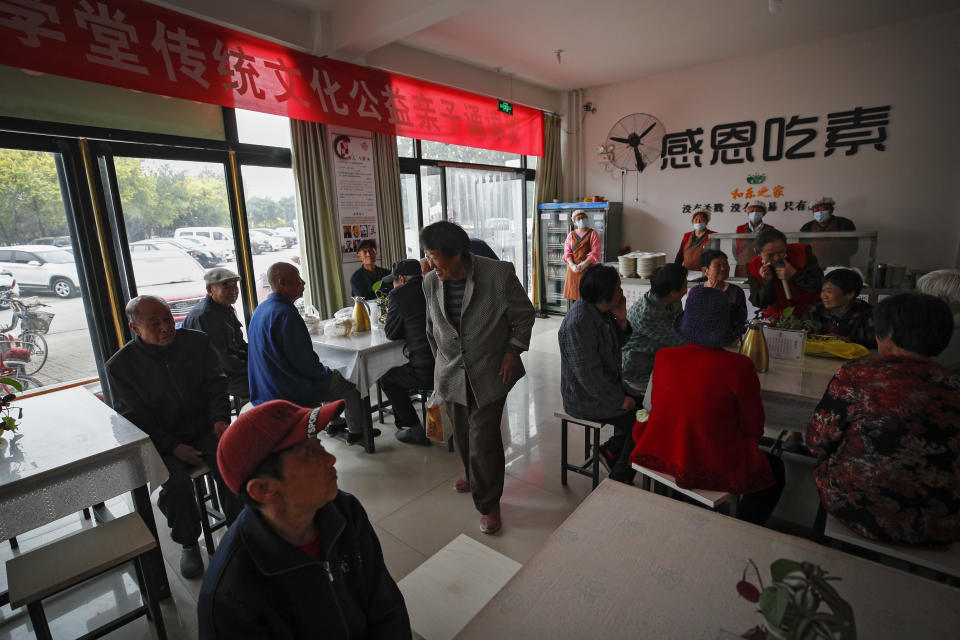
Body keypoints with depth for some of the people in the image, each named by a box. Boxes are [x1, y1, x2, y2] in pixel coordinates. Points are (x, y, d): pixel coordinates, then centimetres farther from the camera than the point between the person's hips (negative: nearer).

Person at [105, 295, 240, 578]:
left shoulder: (197, 342, -1)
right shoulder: (119, 366, -6)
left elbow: (216, 384, 8)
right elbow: (132, 420, -4)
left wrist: (220, 418, -9)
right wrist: (174, 446, -15)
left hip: (204, 428, 1)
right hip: (160, 441, -1)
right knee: (176, 483, -27)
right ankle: (188, 544, 3)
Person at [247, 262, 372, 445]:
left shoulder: (261, 309, 6)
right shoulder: (286, 314, -26)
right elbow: (305, 361, -24)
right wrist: (325, 372, -3)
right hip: (288, 393, -10)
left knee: (331, 374, 30)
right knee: (351, 384, 7)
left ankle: (334, 422, 40)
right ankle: (356, 431, 21)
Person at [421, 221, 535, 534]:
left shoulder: (499, 274, -17)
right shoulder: (430, 282, -4)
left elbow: (524, 314, -3)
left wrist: (513, 350, -9)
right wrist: (440, 357, 14)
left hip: (490, 373, -4)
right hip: (450, 374, 4)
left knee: (483, 438, -3)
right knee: (462, 434, 18)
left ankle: (488, 504, 20)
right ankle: (472, 475, 48)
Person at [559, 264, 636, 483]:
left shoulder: (600, 310, 2)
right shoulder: (579, 323, -27)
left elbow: (616, 347, 10)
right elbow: (589, 376, -26)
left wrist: (621, 321, -7)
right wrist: (620, 400, -17)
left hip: (603, 386, 9)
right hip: (586, 400, -9)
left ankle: (611, 450, 17)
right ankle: (620, 477, 12)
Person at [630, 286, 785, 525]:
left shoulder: (663, 356, -9)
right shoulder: (739, 366, -19)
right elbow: (753, 427, -7)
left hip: (659, 456, 4)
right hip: (713, 467, -3)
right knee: (775, 470, 24)